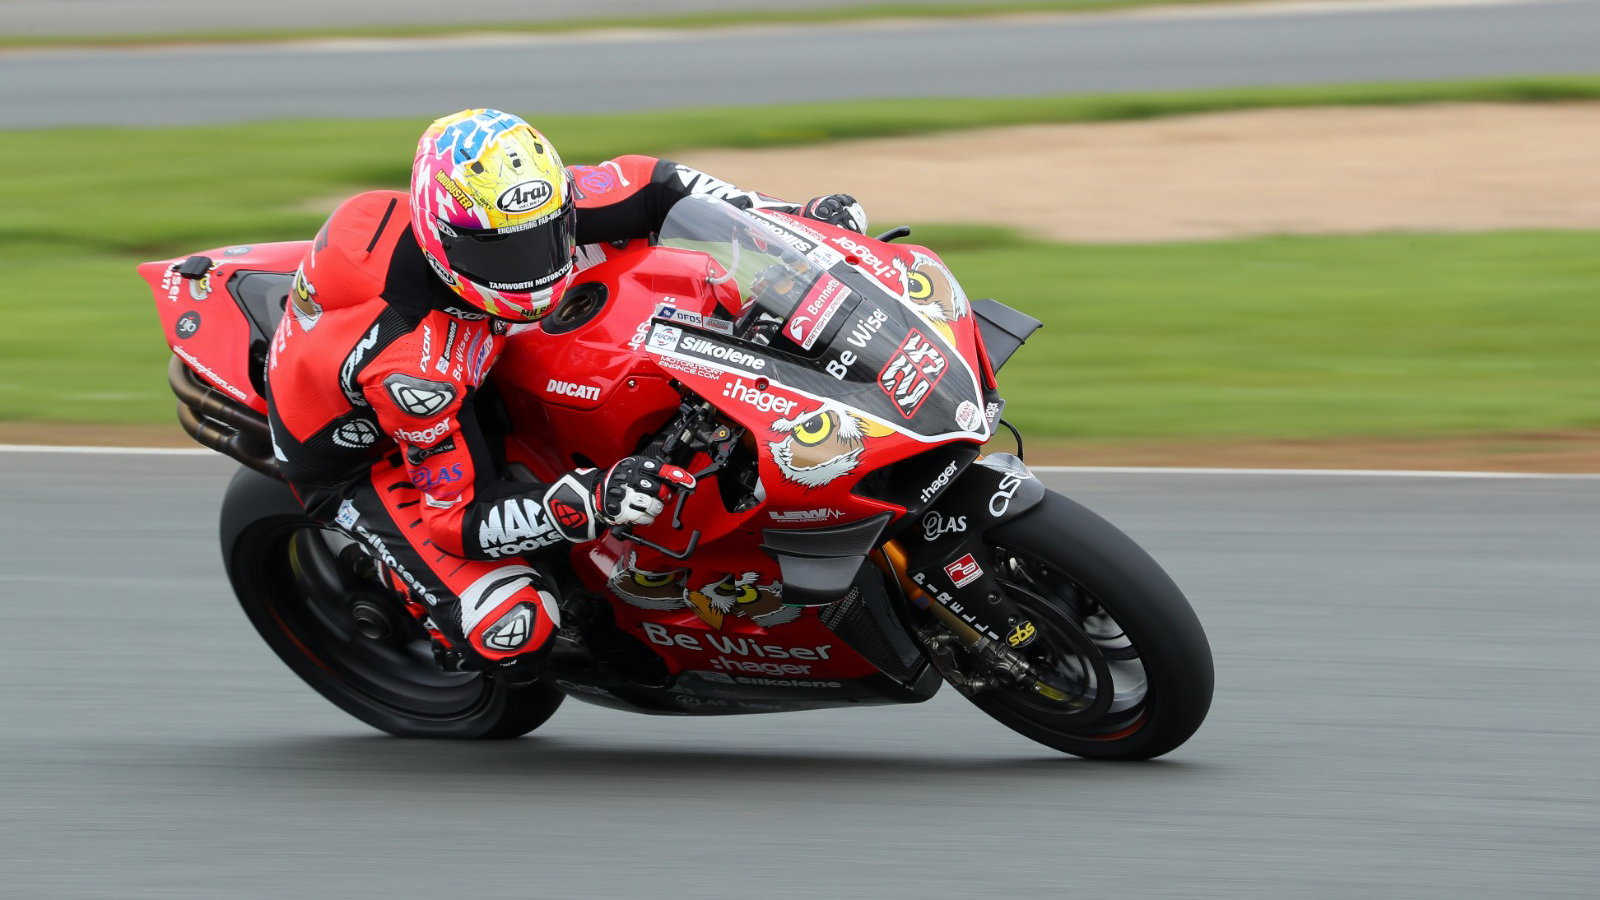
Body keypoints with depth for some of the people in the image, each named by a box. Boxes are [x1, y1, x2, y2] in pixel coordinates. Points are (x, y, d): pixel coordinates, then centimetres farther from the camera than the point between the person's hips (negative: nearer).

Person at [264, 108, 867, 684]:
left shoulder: (522, 210, -24)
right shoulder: (410, 366, -42)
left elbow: (651, 188, -8)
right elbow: (457, 516, -33)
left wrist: (788, 218, -15)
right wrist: (591, 505, -47)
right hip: (360, 458, -7)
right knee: (515, 635, -26)